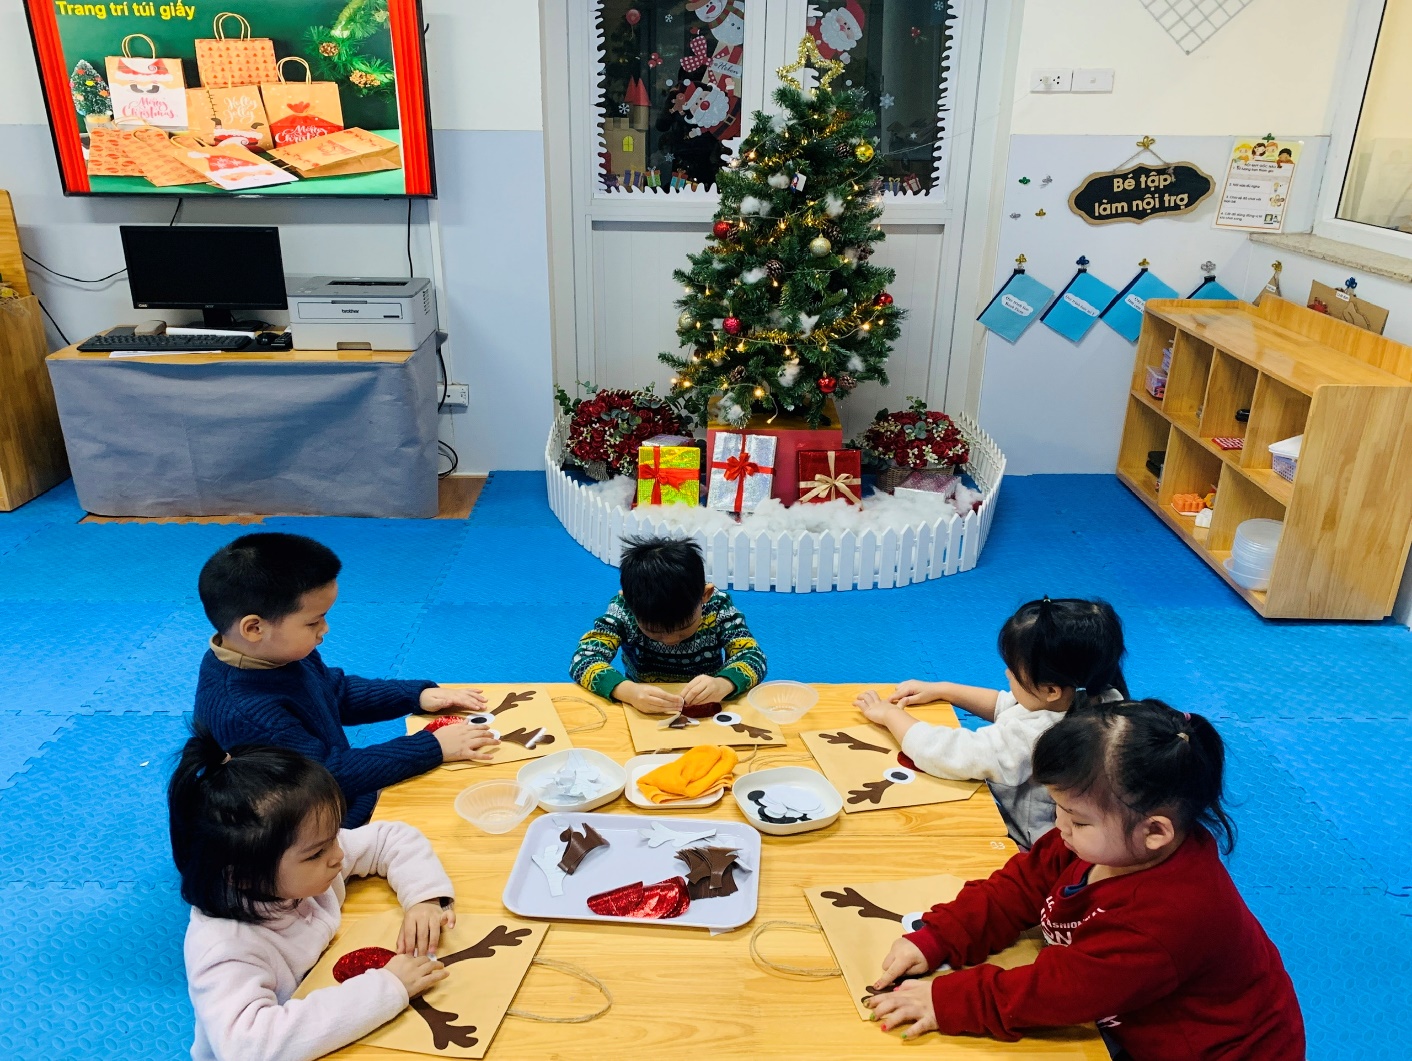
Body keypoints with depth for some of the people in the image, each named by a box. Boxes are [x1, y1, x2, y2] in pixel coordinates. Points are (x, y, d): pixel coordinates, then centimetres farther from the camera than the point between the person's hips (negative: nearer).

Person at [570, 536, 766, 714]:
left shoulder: (718, 606, -14)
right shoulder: (624, 608, -17)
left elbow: (754, 657, -17)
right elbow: (582, 659, -22)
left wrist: (722, 685, -37)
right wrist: (628, 691, -39)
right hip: (643, 715, 0)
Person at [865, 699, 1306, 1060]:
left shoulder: (1169, 914, -37)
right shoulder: (1107, 840, -14)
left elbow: (1061, 989, -34)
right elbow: (1019, 886, -7)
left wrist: (950, 1002, -30)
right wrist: (935, 939, -17)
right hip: (1136, 1025, 7)